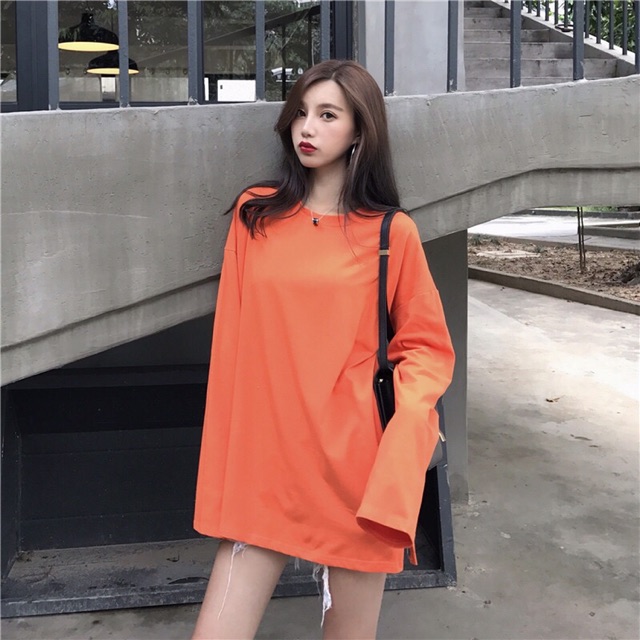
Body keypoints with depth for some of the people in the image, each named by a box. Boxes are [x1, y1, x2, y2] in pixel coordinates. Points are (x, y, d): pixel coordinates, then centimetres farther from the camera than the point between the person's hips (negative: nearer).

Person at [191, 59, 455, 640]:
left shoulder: (391, 233, -1)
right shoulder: (254, 214, 5)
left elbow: (427, 346, 6)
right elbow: (233, 339, 7)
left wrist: (409, 413, -14)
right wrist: (225, 466, 4)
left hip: (353, 465, -1)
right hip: (262, 461, 2)